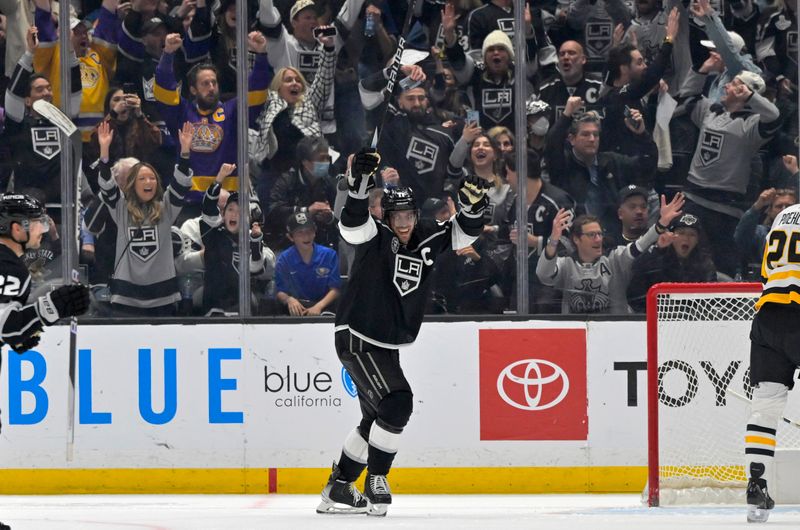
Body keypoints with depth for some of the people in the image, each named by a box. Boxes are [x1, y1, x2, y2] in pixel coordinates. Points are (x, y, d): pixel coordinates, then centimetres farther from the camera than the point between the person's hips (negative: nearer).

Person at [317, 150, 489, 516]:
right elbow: (352, 225, -33)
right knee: (396, 402, -20)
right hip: (357, 339, -8)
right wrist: (359, 183, -49)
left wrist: (473, 205, -17)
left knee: (377, 418, 14)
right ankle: (375, 482, -9)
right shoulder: (376, 237, -14)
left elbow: (463, 232, 5)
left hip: (387, 345, 8)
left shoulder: (427, 239, 3)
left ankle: (338, 489, 24)